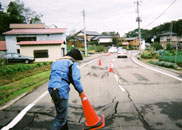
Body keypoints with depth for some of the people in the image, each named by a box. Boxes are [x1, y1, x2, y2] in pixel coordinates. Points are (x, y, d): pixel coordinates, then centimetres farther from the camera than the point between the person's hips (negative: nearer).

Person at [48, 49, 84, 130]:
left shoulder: (57, 62, 24)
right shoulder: (73, 63, 0)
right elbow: (76, 79, -13)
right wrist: (81, 91, 2)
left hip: (52, 89, 8)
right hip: (61, 91, -8)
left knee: (61, 113, 23)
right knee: (61, 118, 3)